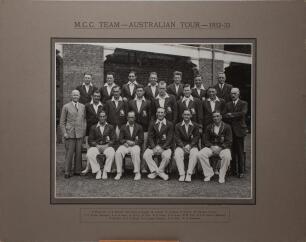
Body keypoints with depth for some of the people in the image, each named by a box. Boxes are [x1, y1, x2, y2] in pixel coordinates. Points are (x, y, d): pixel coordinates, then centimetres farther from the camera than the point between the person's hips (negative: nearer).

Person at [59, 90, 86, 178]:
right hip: (70, 133, -3)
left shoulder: (82, 106, 13)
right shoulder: (66, 107, 4)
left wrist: (84, 131, 6)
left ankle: (77, 170, 13)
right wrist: (64, 133, -6)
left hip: (80, 133, 3)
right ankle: (67, 172, 6)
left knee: (78, 153, 3)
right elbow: (62, 122, 3)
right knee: (69, 153, -2)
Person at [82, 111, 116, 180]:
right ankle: (97, 171, -20)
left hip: (107, 146, -1)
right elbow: (90, 140, 7)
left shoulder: (110, 127, 13)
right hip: (96, 146, 1)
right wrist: (97, 145, -11)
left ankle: (105, 171, -23)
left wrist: (107, 145, -13)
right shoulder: (93, 127, 14)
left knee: (111, 154, -36)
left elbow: (113, 139, 5)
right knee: (89, 154, -32)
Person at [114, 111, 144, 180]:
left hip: (135, 145, -2)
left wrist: (134, 142, -12)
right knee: (118, 153, -30)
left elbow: (141, 140, 6)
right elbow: (120, 139, 9)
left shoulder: (139, 127, 13)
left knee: (135, 152, -37)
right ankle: (119, 172, -19)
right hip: (125, 145, 2)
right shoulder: (123, 127, 16)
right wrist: (125, 142, -12)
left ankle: (137, 173, -28)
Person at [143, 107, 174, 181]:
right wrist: (154, 147, -14)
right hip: (154, 146, 3)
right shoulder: (152, 124, 13)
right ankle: (158, 172, -16)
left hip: (165, 147, -2)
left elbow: (170, 138, -3)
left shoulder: (169, 124, 4)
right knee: (146, 155, -25)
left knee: (167, 156, -33)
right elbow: (150, 137, 4)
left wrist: (162, 147, -17)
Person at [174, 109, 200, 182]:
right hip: (181, 146, 1)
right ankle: (181, 174, -27)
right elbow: (177, 138, 1)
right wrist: (183, 147, -15)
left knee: (195, 154, -33)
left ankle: (189, 174, -27)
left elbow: (196, 137, 1)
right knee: (177, 154, -32)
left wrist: (189, 145, -15)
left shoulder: (195, 125, 11)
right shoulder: (178, 126, 11)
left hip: (192, 146, 0)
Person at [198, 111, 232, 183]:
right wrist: (211, 146, -11)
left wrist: (220, 148, -16)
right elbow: (204, 140, 7)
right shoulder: (209, 127, 11)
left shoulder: (227, 127, 2)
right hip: (211, 147, 3)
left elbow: (229, 142, -3)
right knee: (200, 154, -25)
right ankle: (208, 173, -9)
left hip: (223, 147, -3)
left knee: (227, 156, -37)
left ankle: (222, 176, -16)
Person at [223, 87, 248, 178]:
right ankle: (233, 170, 10)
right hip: (230, 130, 3)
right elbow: (225, 116, 6)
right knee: (232, 151, 2)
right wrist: (236, 118, -8)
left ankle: (241, 171, 2)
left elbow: (243, 113, -12)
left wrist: (231, 115, -6)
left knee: (240, 152, -3)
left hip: (239, 130, -3)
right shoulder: (228, 104, 18)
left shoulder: (243, 104, 7)